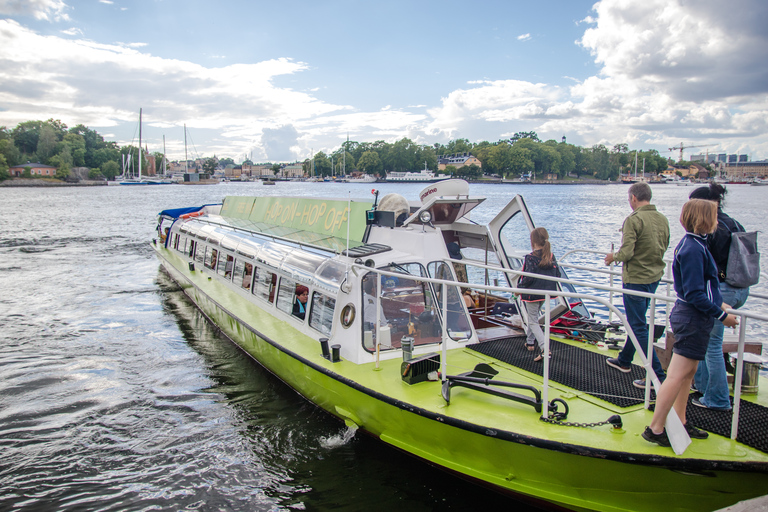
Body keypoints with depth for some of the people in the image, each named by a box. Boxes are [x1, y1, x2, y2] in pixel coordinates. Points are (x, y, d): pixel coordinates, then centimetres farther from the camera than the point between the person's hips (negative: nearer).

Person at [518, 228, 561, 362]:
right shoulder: (551, 256, 1)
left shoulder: (530, 258, -18)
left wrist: (519, 287, -7)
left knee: (533, 321, 1)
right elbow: (557, 274, 4)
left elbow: (529, 278, -22)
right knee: (533, 316, 26)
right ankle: (530, 342, 37)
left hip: (533, 293, -7)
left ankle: (544, 348, -15)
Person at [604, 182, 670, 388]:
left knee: (639, 327, -1)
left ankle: (657, 375, -1)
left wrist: (613, 257, -4)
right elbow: (663, 248, 14)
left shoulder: (633, 220, -19)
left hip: (635, 279, -8)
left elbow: (626, 252, -24)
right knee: (637, 322, 21)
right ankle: (624, 360, 37)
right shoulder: (662, 219, 5)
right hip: (655, 276, 8)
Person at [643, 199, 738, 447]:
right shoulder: (693, 249, -21)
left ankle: (680, 423, 28)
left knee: (688, 373, 17)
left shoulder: (693, 244, 11)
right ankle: (655, 429, 0)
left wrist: (718, 303, 16)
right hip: (693, 320, -11)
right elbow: (695, 294, -23)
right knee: (677, 375, -6)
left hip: (690, 316, 11)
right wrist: (721, 315, -16)